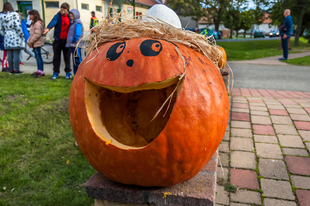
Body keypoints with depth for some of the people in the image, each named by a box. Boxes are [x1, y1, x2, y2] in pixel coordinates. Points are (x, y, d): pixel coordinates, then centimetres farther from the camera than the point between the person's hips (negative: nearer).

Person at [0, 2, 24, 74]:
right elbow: (18, 27, -17)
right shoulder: (15, 15, -10)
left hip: (7, 38, 5)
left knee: (9, 54, 9)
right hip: (16, 37, -5)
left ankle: (11, 69, 15)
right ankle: (17, 70, 0)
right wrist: (21, 35, -6)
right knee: (16, 54, -3)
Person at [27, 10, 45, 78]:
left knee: (38, 57, -6)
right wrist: (29, 41, 11)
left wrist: (31, 41, -16)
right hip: (34, 43, 10)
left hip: (37, 43, -10)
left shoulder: (38, 23, -15)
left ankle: (41, 71, -1)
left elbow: (37, 34, -21)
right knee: (37, 57, 13)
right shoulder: (33, 23, 18)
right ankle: (39, 70, 20)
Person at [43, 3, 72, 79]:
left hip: (66, 40, 2)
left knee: (67, 56, 8)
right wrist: (48, 28, -46)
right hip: (58, 40, -2)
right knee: (56, 56, 6)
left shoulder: (69, 17, 5)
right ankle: (56, 72, 16)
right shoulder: (57, 16, -7)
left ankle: (68, 72, 19)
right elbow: (53, 21, -26)